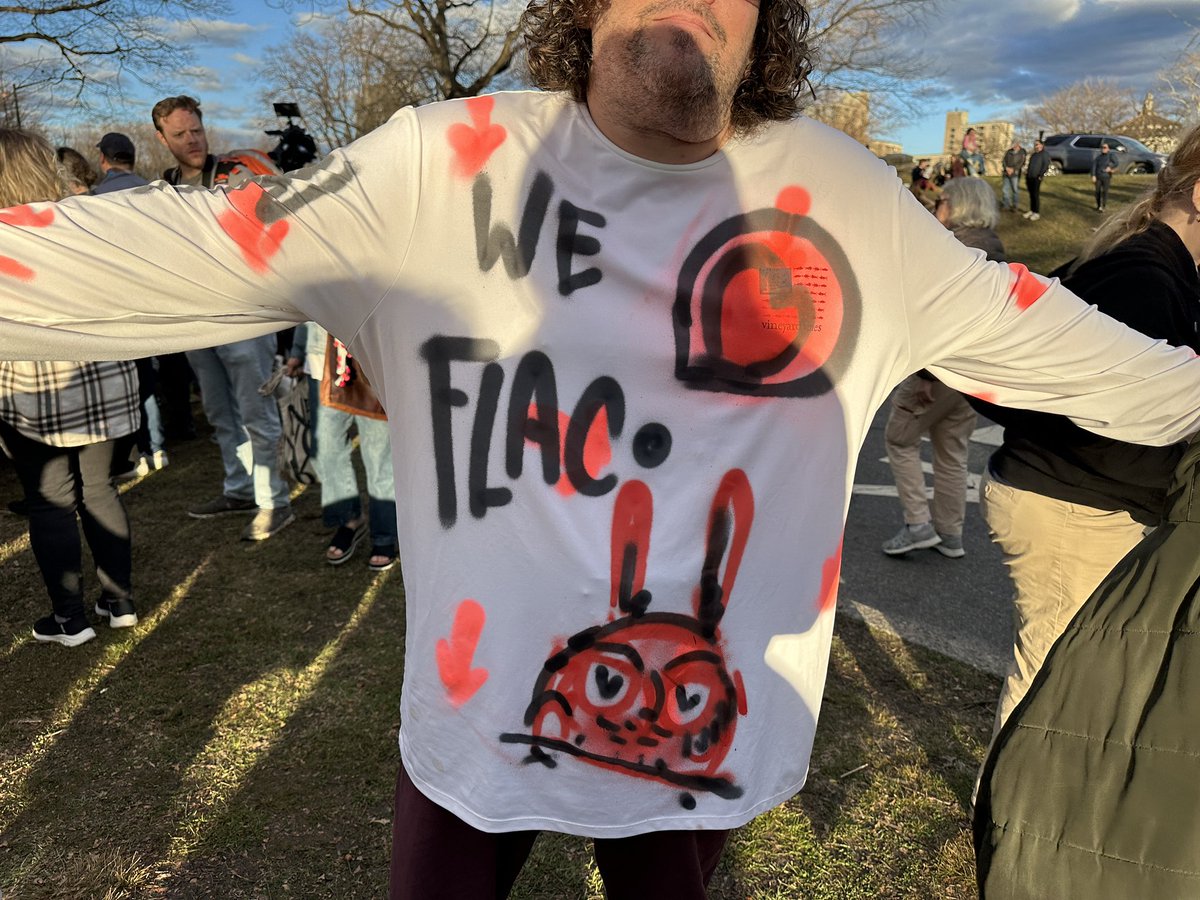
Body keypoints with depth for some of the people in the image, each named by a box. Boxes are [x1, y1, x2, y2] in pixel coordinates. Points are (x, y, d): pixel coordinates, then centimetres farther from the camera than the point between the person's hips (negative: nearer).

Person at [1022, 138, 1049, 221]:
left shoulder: (1044, 154, -1)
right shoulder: (1033, 155, 20)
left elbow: (1046, 166, -8)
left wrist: (1040, 175, -15)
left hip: (1036, 178, -7)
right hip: (1029, 178, 7)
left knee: (1036, 195, -7)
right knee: (1031, 195, 9)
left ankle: (1037, 213, -4)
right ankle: (1031, 210, 16)